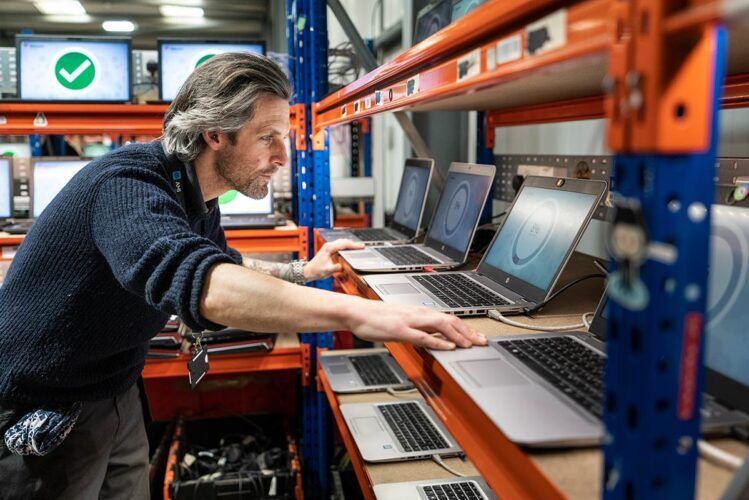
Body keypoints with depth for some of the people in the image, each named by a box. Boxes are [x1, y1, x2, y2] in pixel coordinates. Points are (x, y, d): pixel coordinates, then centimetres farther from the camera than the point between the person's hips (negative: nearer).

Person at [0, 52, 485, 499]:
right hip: (40, 417, -8)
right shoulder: (129, 182, -29)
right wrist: (357, 312, -55)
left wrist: (305, 270, 13)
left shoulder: (196, 199, 0)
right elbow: (199, 283, -49)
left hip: (117, 397, 8)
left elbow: (223, 265, 21)